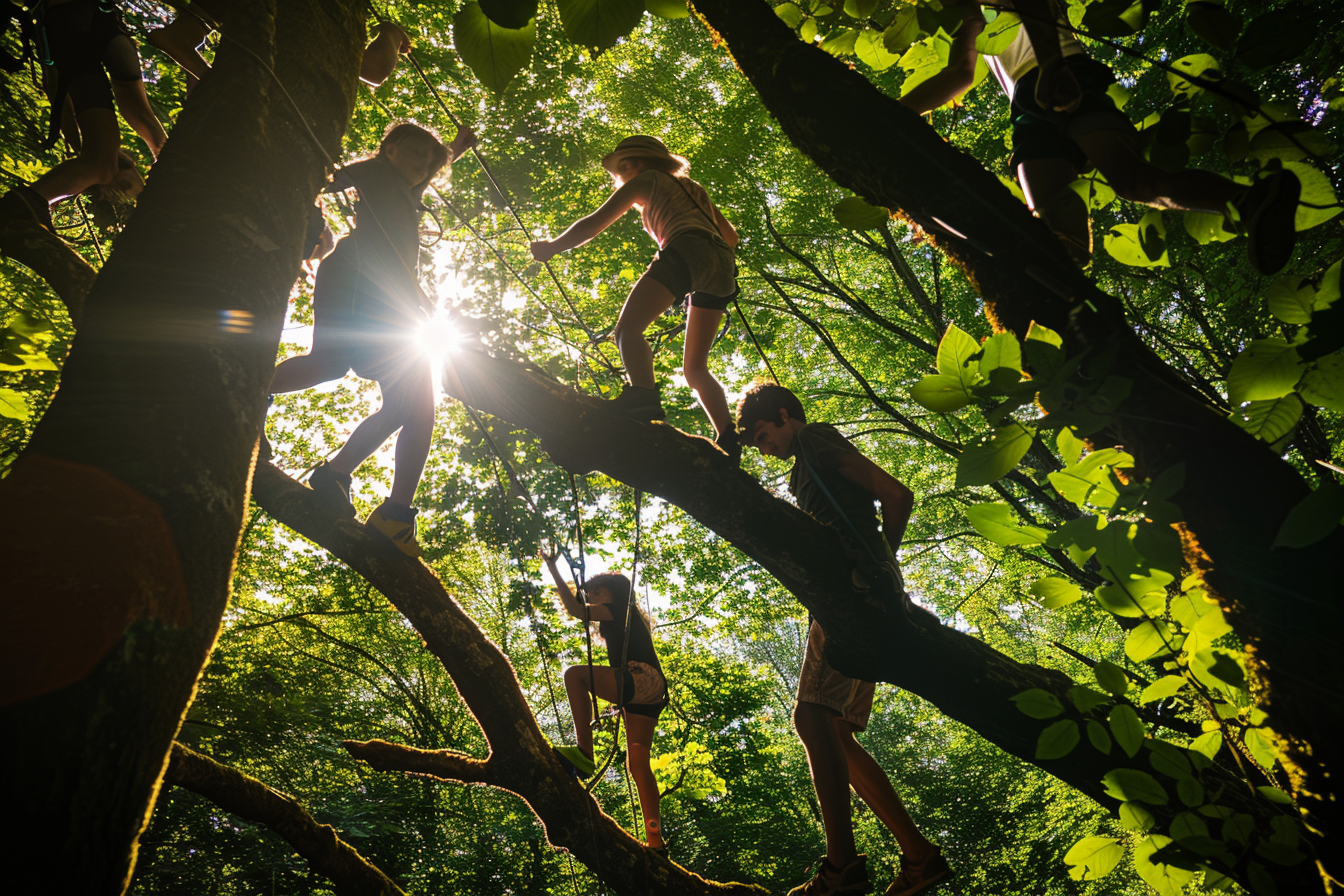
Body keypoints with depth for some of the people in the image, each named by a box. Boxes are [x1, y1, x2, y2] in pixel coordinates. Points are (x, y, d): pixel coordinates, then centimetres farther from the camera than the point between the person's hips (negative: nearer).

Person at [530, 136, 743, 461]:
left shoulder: (648, 179, 20)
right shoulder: (693, 189, 38)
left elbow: (595, 223, 17)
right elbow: (730, 236, 41)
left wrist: (552, 246, 26)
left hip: (687, 251, -7)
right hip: (722, 267, 7)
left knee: (628, 328, -20)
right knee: (695, 368, 9)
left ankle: (644, 399, -47)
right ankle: (729, 440, -7)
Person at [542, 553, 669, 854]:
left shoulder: (622, 608, 7)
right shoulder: (629, 619, 35)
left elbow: (576, 610, -6)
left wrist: (554, 570, -1)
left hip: (644, 680, -10)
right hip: (642, 697, 10)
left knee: (574, 674, -20)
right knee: (637, 763, -1)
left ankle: (584, 753, -30)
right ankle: (655, 840, -11)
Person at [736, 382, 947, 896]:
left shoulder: (816, 439, 2)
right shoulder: (808, 470, 30)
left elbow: (897, 496, -7)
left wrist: (877, 562, 2)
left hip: (854, 593, -10)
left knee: (813, 716, -22)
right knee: (834, 736, 7)